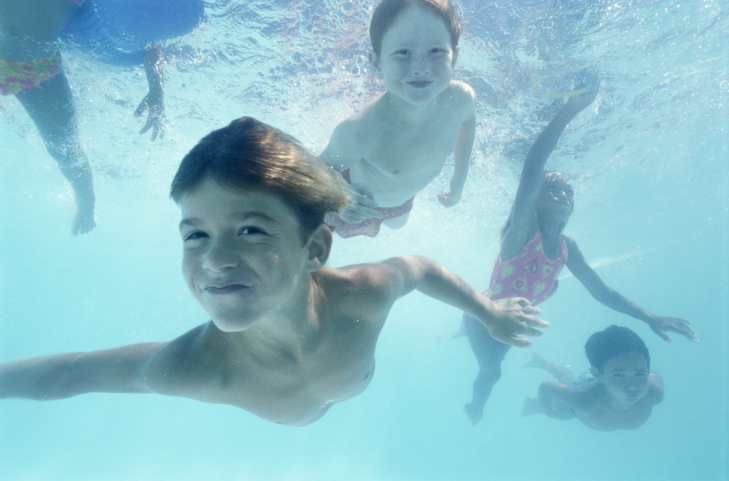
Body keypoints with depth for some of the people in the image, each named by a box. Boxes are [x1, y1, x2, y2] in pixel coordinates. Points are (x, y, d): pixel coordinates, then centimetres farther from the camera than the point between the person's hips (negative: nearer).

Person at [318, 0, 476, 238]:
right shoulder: (359, 133, -49)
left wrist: (460, 178, 1)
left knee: (397, 223, 39)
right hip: (362, 194, -4)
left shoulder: (461, 98, -33)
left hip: (405, 196, 5)